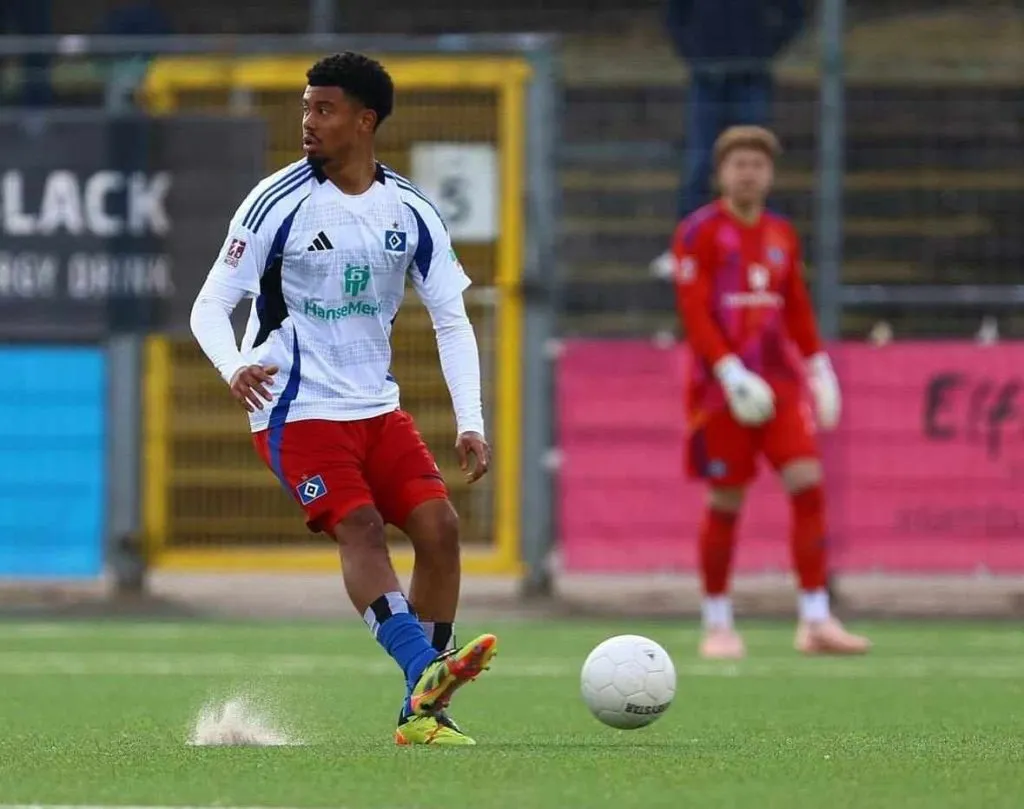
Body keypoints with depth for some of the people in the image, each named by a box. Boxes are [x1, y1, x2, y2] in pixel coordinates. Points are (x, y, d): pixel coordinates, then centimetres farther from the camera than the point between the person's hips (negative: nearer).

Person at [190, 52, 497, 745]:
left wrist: (471, 422, -7)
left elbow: (452, 320, 5)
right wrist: (235, 367, -30)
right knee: (359, 525, -25)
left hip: (377, 406, 4)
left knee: (438, 524, -11)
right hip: (297, 409, -4)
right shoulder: (279, 202, -9)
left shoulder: (411, 212, 2)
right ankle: (426, 671, -39)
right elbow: (211, 306, -8)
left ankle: (423, 712, -5)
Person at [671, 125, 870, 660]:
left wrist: (819, 369, 12)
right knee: (726, 502, -2)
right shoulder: (699, 232, -4)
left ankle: (815, 623, -8)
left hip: (779, 380, 4)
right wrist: (729, 372, -20)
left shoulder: (782, 236, 14)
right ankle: (717, 625, 12)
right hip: (722, 385, -4)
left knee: (807, 484, -9)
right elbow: (693, 310, -11)